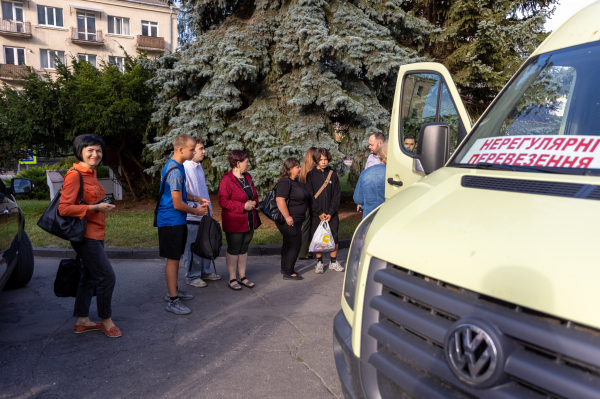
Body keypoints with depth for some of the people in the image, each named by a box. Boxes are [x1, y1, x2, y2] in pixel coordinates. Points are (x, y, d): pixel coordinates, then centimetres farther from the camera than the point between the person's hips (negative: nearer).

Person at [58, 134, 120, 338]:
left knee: (90, 277, 16)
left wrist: (104, 206, 8)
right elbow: (64, 208, -20)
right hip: (85, 235, -10)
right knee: (107, 276, -5)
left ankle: (82, 321, 29)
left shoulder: (91, 173, 12)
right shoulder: (74, 175, -15)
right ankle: (106, 320, 13)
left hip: (96, 234, 10)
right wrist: (95, 207, -20)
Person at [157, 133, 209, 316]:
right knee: (173, 259, -3)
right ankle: (173, 301, 5)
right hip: (171, 221, -10)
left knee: (176, 257, 19)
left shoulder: (176, 166, 10)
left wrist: (196, 198, 9)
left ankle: (173, 291, 32)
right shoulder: (175, 171, -23)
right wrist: (196, 211, -8)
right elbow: (178, 204, -23)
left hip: (178, 221, 10)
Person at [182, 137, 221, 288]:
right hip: (192, 217, -9)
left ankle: (205, 272, 32)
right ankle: (192, 277, 17)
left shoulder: (199, 167, 13)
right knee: (192, 248, 3)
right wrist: (196, 207, -20)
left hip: (204, 215, 9)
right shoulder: (184, 169, -16)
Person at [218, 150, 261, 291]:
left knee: (244, 248, 14)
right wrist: (243, 206, -21)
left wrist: (254, 202, -2)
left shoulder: (247, 177, 10)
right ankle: (232, 279, 13)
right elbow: (223, 201, -18)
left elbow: (254, 194, 21)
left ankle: (242, 276, 24)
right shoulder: (227, 180, -15)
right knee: (233, 250, 2)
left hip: (249, 220, 7)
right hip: (234, 222, -7)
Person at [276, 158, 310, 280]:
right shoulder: (285, 182, -18)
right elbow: (280, 200, -27)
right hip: (290, 221, -10)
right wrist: (287, 217, -27)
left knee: (288, 244, 18)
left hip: (295, 220, 10)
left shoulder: (295, 181, 14)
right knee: (295, 244, -6)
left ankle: (285, 269, 30)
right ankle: (288, 273, 2)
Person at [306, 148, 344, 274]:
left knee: (334, 237, 5)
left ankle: (334, 262, 21)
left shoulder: (333, 174, 5)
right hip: (316, 214, -1)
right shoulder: (311, 175, 0)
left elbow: (337, 195, 2)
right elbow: (310, 196, -4)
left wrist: (330, 212, -7)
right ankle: (319, 262, 18)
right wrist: (319, 213, -11)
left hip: (331, 214, 1)